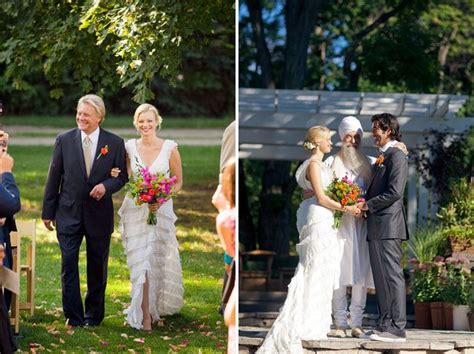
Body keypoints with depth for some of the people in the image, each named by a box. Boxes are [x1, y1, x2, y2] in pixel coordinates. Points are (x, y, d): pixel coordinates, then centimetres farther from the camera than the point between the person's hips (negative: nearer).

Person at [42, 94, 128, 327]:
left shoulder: (114, 143, -1)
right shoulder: (64, 140, 0)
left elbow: (122, 176, 4)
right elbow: (53, 178, 3)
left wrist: (106, 186, -18)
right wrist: (48, 212, 3)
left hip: (99, 214, 0)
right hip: (69, 212, 0)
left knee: (97, 267, 9)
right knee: (68, 264, -6)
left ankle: (94, 315, 23)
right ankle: (73, 316, 1)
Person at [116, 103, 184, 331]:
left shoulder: (170, 148, -4)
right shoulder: (129, 147, 1)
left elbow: (178, 182, 2)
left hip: (161, 210, -1)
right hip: (135, 210, 1)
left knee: (159, 260, 7)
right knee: (140, 261, -4)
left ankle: (159, 306, 30)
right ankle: (145, 315, -1)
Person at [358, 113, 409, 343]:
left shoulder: (396, 155, -9)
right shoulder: (382, 157, 21)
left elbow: (395, 192, -18)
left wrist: (368, 204, -13)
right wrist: (364, 204, 8)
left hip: (388, 225, -10)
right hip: (377, 228, 10)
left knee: (391, 276, -10)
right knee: (381, 277, 10)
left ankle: (396, 329, -10)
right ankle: (386, 326, 13)